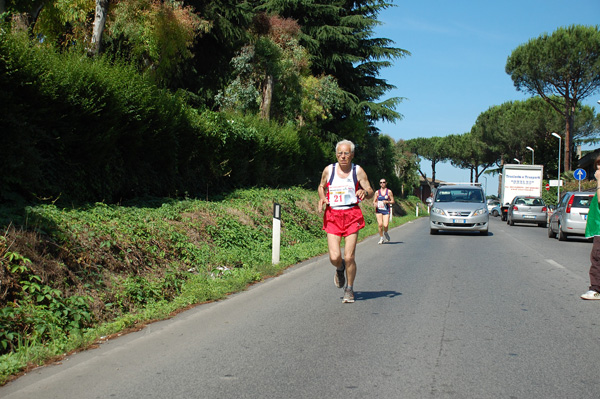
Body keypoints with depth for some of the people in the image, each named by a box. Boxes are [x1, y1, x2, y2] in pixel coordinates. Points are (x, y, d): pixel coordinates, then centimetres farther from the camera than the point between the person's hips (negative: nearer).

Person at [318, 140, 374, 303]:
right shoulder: (328, 170, 6)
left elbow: (370, 192, 4)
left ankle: (349, 290, 18)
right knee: (334, 257, -10)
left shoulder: (358, 171, 2)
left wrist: (365, 193, -20)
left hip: (352, 216, -1)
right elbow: (321, 186, 23)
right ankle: (340, 268, 29)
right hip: (332, 216, 1)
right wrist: (322, 198, 1)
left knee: (349, 257, -5)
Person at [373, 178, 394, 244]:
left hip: (386, 210, -1)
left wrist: (387, 202, -13)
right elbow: (374, 201, 12)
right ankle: (381, 238, 9)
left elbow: (392, 201, 5)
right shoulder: (377, 192, 9)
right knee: (380, 225, -6)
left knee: (385, 225, -12)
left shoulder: (389, 191, 4)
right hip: (378, 210, 2)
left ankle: (385, 233, 23)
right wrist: (375, 204, -11)